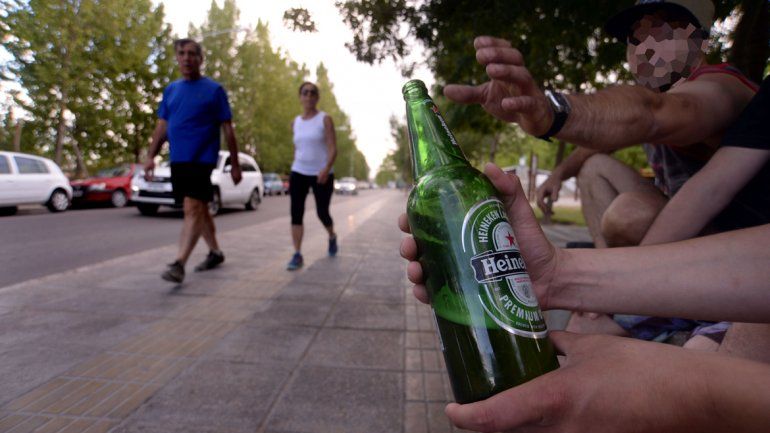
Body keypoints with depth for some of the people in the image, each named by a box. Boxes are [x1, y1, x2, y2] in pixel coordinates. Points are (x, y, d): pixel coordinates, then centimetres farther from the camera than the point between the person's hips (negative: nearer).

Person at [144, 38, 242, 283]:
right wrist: (151, 156, 5)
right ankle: (215, 252, 28)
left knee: (192, 210, -14)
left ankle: (179, 264, -16)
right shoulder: (171, 90, 15)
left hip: (202, 159, -6)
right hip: (177, 160, 6)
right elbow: (162, 126, 16)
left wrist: (235, 164, -4)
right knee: (200, 209, 14)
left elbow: (228, 129, -2)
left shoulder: (214, 89, 0)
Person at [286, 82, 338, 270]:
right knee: (296, 213, -10)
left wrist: (326, 169, -28)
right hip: (298, 173, 4)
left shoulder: (325, 119, -4)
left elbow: (333, 149, -13)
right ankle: (297, 255, -7)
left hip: (322, 174, -3)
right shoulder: (295, 123, 10)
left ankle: (332, 237, 36)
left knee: (322, 213, 3)